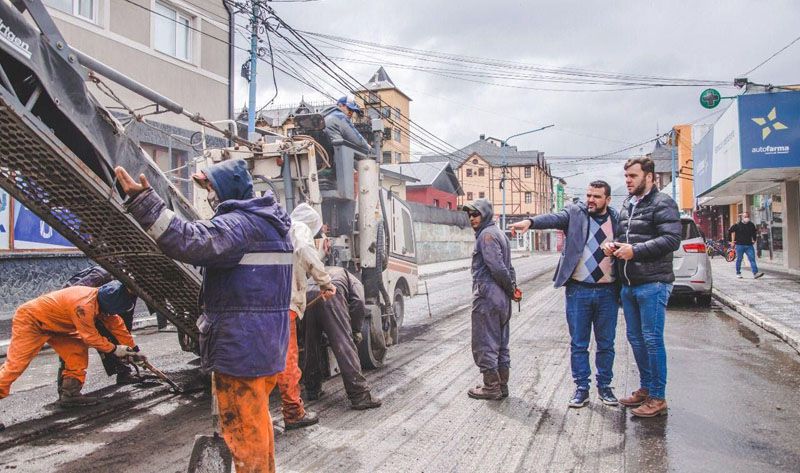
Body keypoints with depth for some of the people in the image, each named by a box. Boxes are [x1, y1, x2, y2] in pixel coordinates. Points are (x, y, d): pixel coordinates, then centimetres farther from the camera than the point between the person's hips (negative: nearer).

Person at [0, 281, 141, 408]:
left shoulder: (100, 299, -9)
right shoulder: (84, 305, -36)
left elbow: (117, 324, 3)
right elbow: (90, 336, -25)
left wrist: (133, 349, 7)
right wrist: (114, 349, -13)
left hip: (53, 324, 9)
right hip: (30, 320, -9)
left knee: (78, 350, -2)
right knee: (15, 364, -13)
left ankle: (70, 394, 3)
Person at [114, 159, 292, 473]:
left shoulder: (239, 224, -16)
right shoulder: (267, 221, 15)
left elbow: (190, 241, -31)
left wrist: (144, 202, -31)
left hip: (241, 344, -10)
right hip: (268, 342, 10)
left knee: (243, 428, 1)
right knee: (258, 419, 23)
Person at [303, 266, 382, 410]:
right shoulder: (354, 281, 30)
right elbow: (358, 302, 8)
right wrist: (356, 330, 18)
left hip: (306, 295, 5)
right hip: (329, 294, -5)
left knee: (311, 348, 20)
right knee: (345, 345, -4)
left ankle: (312, 390, 30)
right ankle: (360, 396, -6)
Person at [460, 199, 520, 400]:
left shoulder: (487, 235, -13)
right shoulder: (499, 233, 18)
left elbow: (497, 267, -21)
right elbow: (507, 267, 18)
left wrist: (510, 289, -9)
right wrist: (513, 287, 11)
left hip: (487, 297, -10)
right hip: (501, 299, 10)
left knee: (484, 344, 0)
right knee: (501, 344, 15)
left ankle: (491, 387, 7)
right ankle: (502, 385, 23)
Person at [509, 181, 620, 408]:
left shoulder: (617, 219, 5)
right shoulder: (575, 213, -1)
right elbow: (553, 218, -20)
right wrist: (530, 221, -38)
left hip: (607, 292, 1)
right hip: (578, 290, -1)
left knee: (606, 344, 12)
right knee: (578, 344, 7)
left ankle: (604, 385, 29)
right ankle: (581, 387, 20)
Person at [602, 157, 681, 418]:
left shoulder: (662, 203, -8)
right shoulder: (627, 205, 17)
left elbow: (672, 239, -18)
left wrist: (635, 250, -21)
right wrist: (612, 244, 4)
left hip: (652, 283, -8)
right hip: (629, 284, 8)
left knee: (652, 340, -3)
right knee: (636, 338, 15)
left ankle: (657, 398, 8)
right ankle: (645, 388, 29)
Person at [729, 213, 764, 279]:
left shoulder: (751, 225, 9)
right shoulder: (737, 225, -3)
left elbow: (754, 232, 26)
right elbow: (730, 231, 3)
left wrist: (754, 240, 18)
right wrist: (732, 240, 1)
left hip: (749, 245, 3)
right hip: (739, 245, -3)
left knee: (752, 259, -7)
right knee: (739, 259, 6)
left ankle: (755, 273, -14)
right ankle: (738, 273, 18)